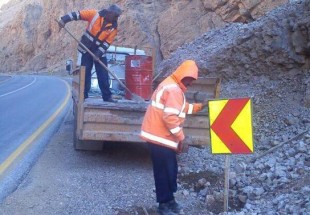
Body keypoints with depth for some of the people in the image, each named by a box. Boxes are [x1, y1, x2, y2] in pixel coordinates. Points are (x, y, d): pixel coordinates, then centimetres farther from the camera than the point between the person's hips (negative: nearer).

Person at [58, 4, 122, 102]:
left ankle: (107, 97, 7)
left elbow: (107, 43, -10)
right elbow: (78, 14, -14)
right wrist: (64, 19, -24)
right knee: (85, 73, 1)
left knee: (103, 75, -1)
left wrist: (98, 53, -20)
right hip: (87, 50, -1)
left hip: (100, 52, 1)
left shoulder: (113, 27, -8)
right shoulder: (95, 14, -13)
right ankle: (83, 96, 10)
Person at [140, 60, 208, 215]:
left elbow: (181, 108, 24)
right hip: (160, 137, -10)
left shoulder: (173, 85, 16)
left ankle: (169, 200, 29)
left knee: (170, 169, 17)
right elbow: (170, 117, -26)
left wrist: (200, 106, 19)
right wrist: (181, 138, -19)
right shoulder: (173, 89, -19)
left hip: (161, 135, 10)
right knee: (164, 171, 0)